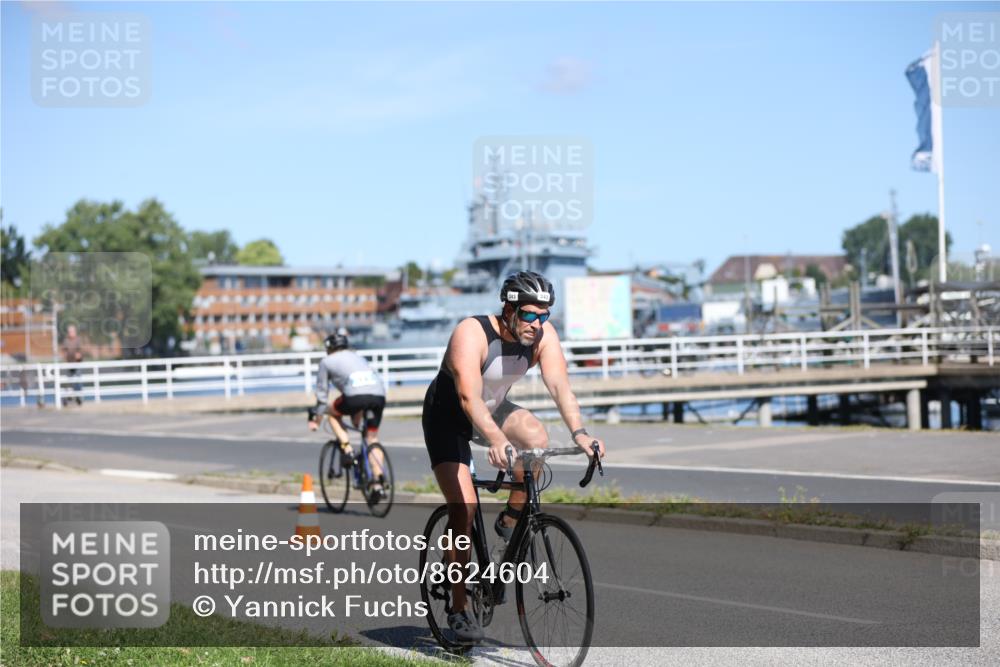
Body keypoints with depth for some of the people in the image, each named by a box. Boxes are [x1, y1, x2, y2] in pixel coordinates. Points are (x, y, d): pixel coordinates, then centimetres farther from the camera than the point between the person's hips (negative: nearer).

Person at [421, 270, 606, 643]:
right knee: (464, 510, -15)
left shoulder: (542, 335, -18)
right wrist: (495, 440, -61)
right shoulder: (471, 334, -33)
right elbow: (469, 398, -45)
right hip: (448, 418, -4)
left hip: (496, 409, 4)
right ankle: (459, 609, -2)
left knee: (537, 437, -28)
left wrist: (578, 432, -45)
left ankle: (510, 521, -4)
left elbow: (559, 385, -28)